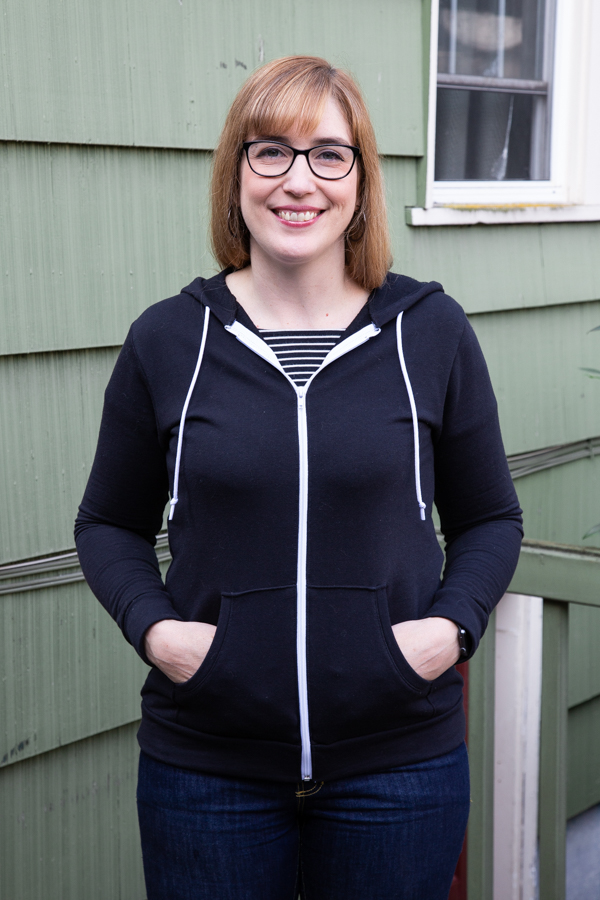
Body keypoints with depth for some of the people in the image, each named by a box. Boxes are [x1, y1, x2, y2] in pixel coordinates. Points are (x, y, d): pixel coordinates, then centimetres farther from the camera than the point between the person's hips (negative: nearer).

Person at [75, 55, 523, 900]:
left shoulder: (432, 331, -1)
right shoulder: (166, 340, -2)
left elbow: (490, 517, 8)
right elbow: (109, 522, 9)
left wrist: (454, 622, -9)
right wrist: (150, 624, -9)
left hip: (399, 764, 1)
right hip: (206, 764, 0)